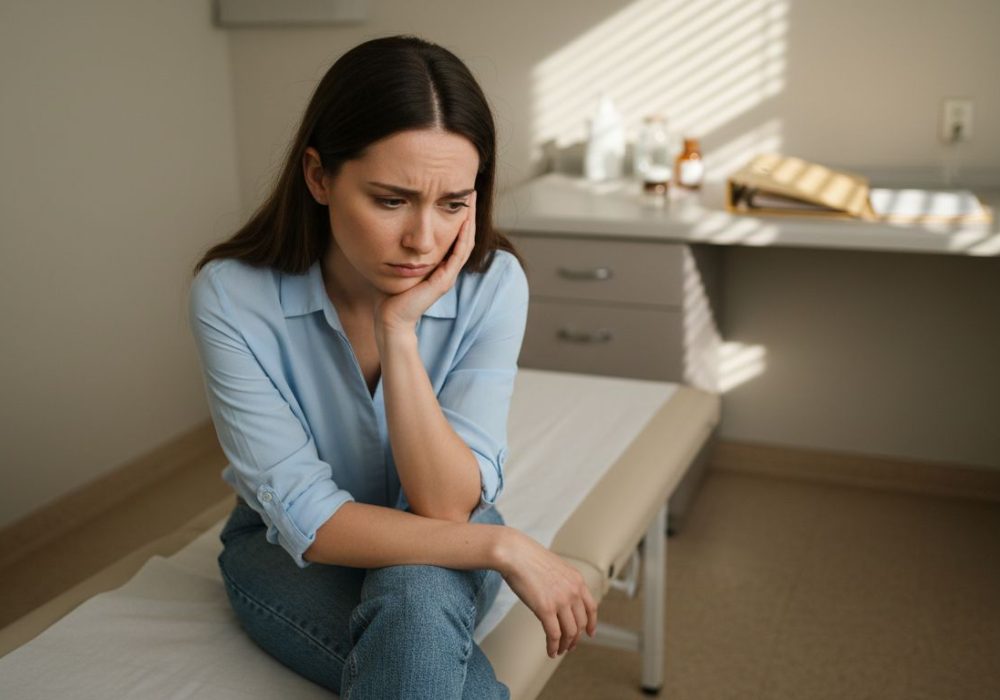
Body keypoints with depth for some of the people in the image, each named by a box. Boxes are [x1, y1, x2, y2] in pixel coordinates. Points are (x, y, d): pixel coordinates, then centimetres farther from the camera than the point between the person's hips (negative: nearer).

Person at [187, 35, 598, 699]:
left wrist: (398, 330, -33)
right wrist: (503, 546, -28)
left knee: (415, 590, -34)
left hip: (440, 550, 2)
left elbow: (447, 506, -23)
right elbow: (307, 520, -23)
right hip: (290, 551, -1)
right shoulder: (231, 296, -24)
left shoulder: (492, 283, -21)